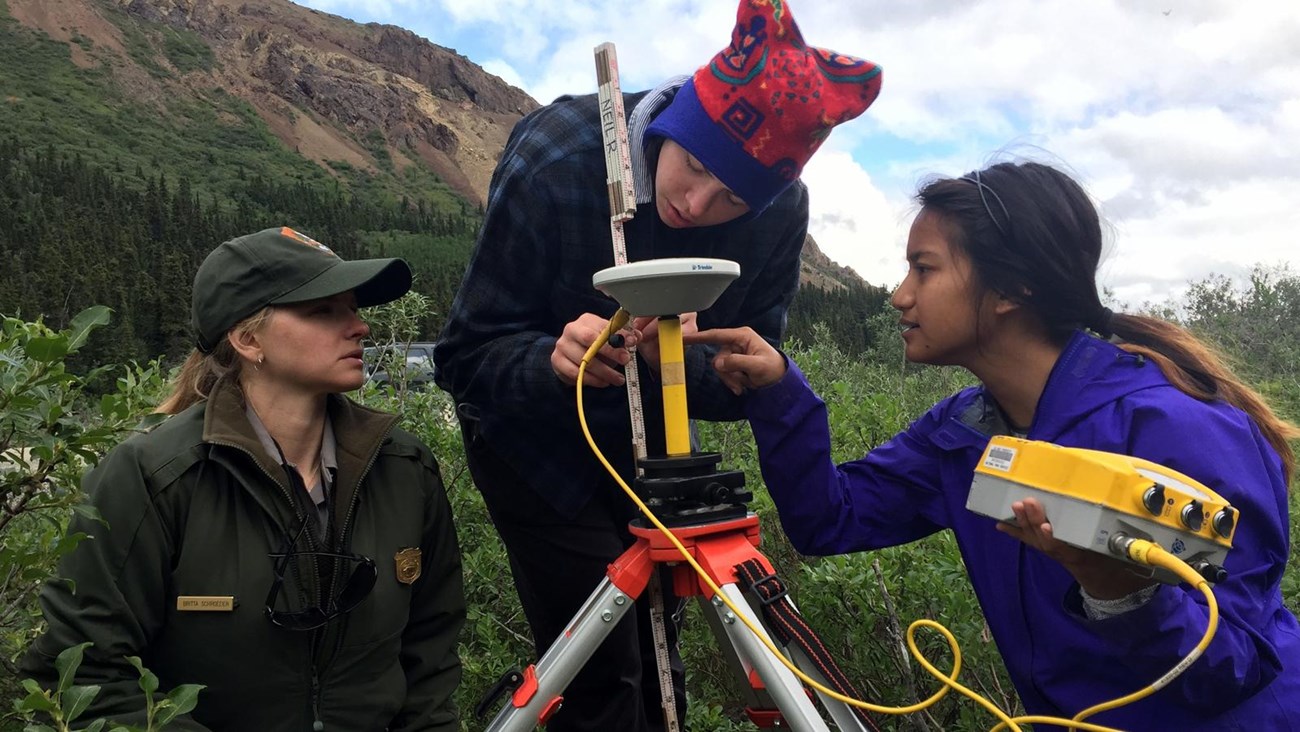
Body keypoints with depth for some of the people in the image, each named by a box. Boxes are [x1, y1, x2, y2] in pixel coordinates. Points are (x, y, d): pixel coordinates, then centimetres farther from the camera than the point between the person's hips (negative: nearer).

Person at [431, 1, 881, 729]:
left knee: (655, 658, 14)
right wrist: (551, 359, -45)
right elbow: (468, 353, -23)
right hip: (536, 437, -3)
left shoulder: (782, 209, -20)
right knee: (601, 673, -7)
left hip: (651, 440, 3)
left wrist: (684, 361, -36)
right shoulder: (556, 156, -28)